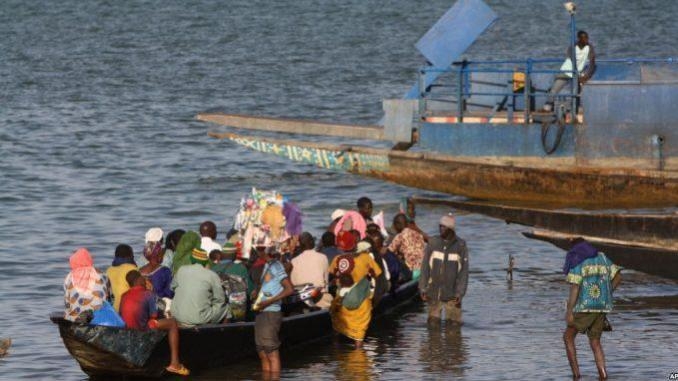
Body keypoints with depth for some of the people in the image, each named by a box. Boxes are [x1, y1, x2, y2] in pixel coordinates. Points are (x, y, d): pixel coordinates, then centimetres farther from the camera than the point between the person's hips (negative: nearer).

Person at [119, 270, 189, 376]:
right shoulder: (148, 294, -7)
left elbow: (121, 315, 10)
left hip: (126, 328, 6)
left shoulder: (124, 296, 7)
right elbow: (154, 316, -8)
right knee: (173, 323, 9)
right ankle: (174, 363, 2)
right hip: (143, 328, -6)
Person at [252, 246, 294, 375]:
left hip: (270, 313, -9)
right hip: (262, 313, 9)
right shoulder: (267, 266, 16)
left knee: (272, 354, -7)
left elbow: (289, 289, -18)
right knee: (263, 354, 11)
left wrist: (269, 301, -20)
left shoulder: (276, 266, -11)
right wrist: (257, 293, 7)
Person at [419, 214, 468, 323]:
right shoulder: (433, 243, 3)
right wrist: (423, 288, 0)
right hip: (433, 293, 2)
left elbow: (464, 271, -2)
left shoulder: (460, 245, -2)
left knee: (453, 322, -3)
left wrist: (460, 293, -8)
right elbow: (425, 267, 5)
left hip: (452, 295, -2)